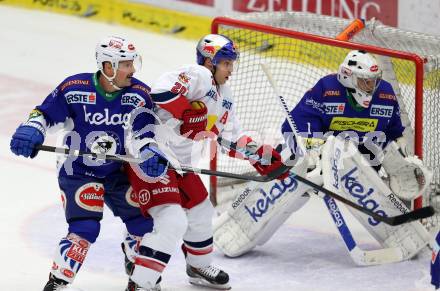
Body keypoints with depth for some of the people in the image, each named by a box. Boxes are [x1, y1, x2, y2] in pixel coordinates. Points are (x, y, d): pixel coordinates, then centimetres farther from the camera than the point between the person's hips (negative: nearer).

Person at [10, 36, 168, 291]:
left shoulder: (139, 93, -8)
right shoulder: (74, 88, -17)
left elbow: (140, 134, -12)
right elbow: (45, 113, -7)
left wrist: (150, 154, -32)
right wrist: (30, 131, -26)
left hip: (117, 172, 5)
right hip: (78, 171, -5)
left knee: (144, 222, 7)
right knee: (85, 229, -21)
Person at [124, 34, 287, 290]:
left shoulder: (224, 96, 15)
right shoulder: (198, 76, -17)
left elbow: (232, 136, 19)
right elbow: (161, 91, -33)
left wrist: (261, 157, 10)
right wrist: (189, 111, -28)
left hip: (180, 162, 10)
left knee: (201, 211, 25)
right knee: (172, 221, -21)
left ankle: (200, 267, 49)